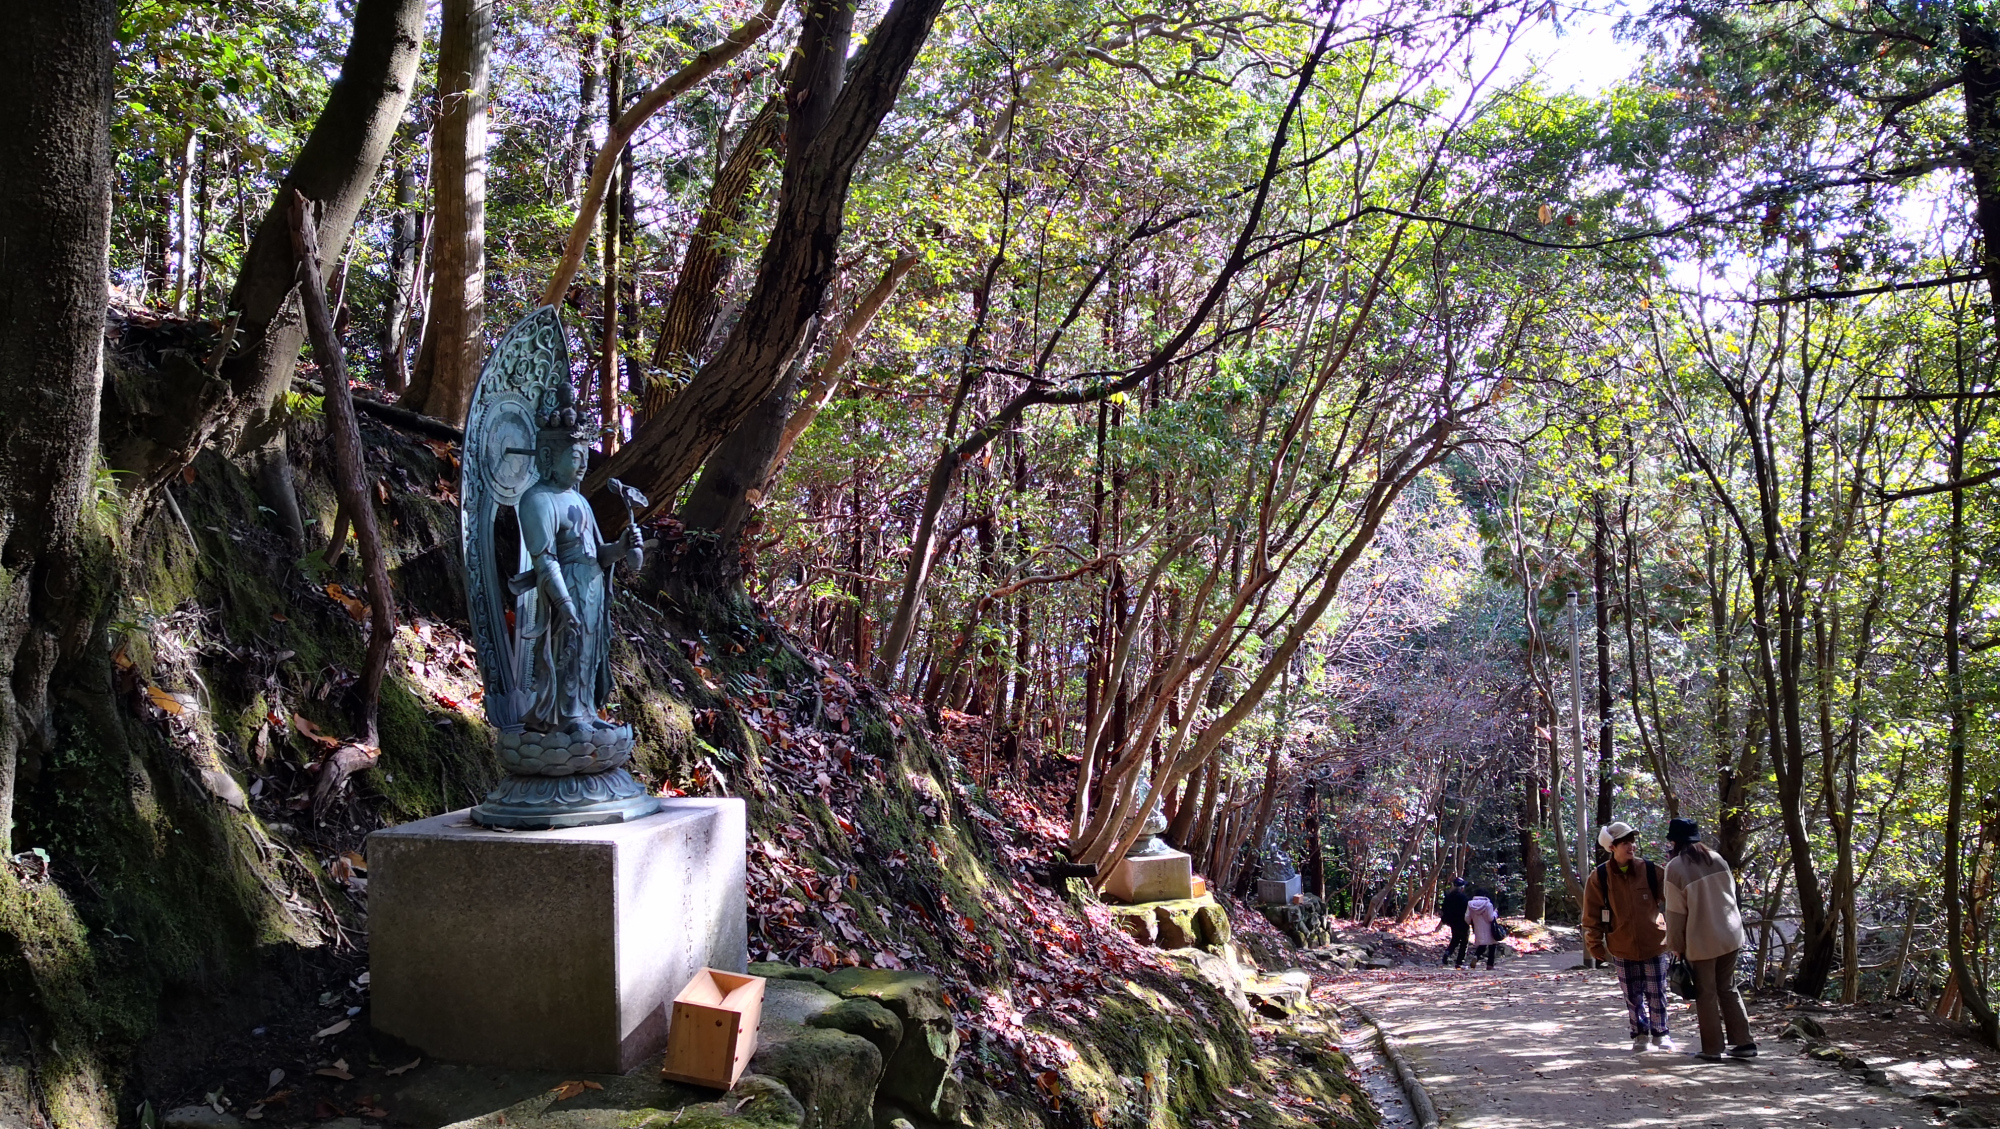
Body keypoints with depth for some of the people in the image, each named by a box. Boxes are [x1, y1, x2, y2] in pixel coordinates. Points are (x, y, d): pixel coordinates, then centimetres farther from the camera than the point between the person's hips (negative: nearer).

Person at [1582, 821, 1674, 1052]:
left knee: (1656, 994, 6)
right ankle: (1639, 1034, 25)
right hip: (1622, 948, 0)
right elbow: (1592, 916, 0)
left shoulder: (1650, 870, -5)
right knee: (1633, 996, 9)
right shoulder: (1599, 877, -5)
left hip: (1653, 944, 0)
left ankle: (1660, 1033, 23)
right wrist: (1596, 946, -1)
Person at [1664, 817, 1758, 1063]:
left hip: (1701, 941, -5)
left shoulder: (1675, 868, -13)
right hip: (1730, 936, 5)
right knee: (1728, 989, 16)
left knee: (1706, 994, 6)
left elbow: (1676, 912, -11)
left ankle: (1712, 1049, 10)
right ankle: (1743, 1042, 16)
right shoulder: (1716, 859, 4)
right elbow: (1731, 893, 10)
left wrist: (1676, 945, -1)